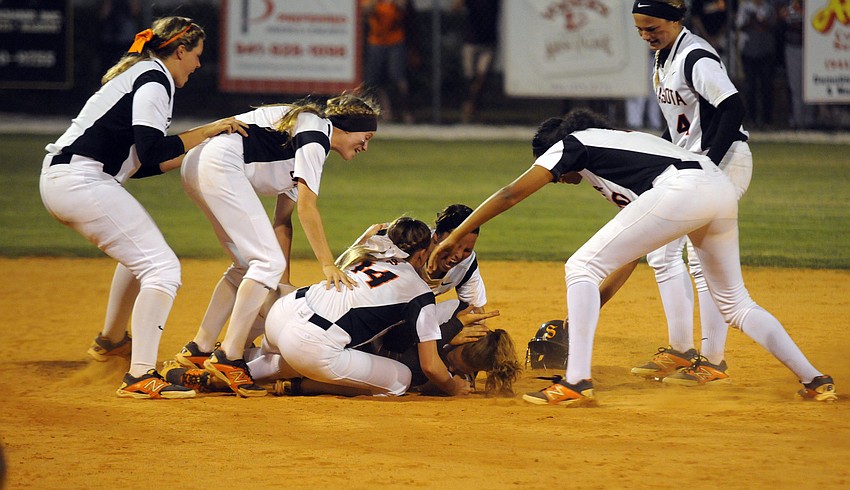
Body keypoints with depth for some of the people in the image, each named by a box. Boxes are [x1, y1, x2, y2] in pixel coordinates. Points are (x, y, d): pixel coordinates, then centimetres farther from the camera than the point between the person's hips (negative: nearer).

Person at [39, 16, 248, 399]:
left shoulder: (136, 74, 22)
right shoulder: (154, 80, -8)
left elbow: (135, 162, 24)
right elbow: (150, 151, -21)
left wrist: (195, 153, 24)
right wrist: (207, 131, -12)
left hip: (57, 179, 11)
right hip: (82, 183, -11)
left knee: (140, 253, 31)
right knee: (162, 268, -14)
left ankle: (111, 340, 46)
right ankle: (139, 377, -21)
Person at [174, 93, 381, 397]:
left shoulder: (311, 147, 23)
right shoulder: (316, 130, -6)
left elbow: (282, 219, 21)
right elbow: (307, 208, -14)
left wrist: (284, 283, 16)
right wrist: (328, 265, -17)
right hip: (218, 164, -11)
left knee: (248, 264, 15)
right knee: (268, 261, -11)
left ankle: (199, 350, 15)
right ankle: (228, 358, -15)